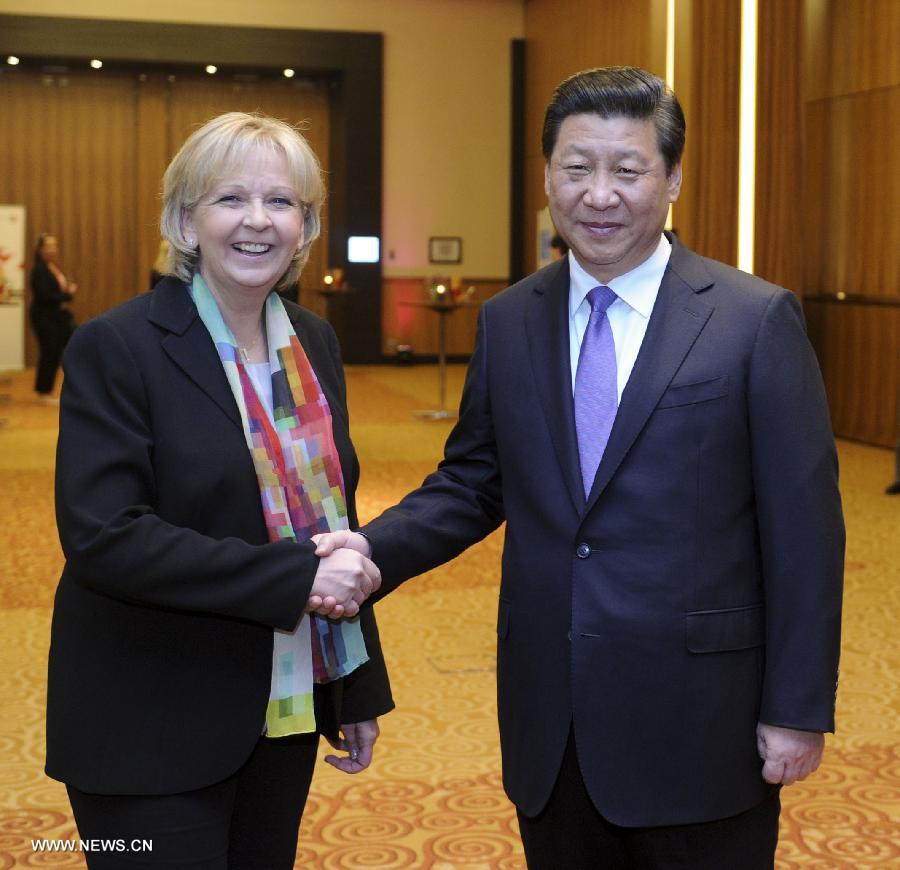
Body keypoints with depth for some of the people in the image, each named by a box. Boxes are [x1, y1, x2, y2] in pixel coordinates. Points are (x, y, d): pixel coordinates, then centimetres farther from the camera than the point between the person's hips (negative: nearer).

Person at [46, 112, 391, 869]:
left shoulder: (314, 342, 7)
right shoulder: (117, 347, -13)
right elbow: (102, 537, -21)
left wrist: (360, 688, 13)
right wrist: (297, 577, -23)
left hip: (285, 712, 6)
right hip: (156, 731, -6)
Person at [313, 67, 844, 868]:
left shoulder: (756, 320, -8)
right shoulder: (508, 322, 5)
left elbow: (803, 529, -7)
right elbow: (473, 483, 10)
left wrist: (799, 711, -8)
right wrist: (373, 549, -9)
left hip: (696, 723, -3)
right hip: (549, 724, 4)